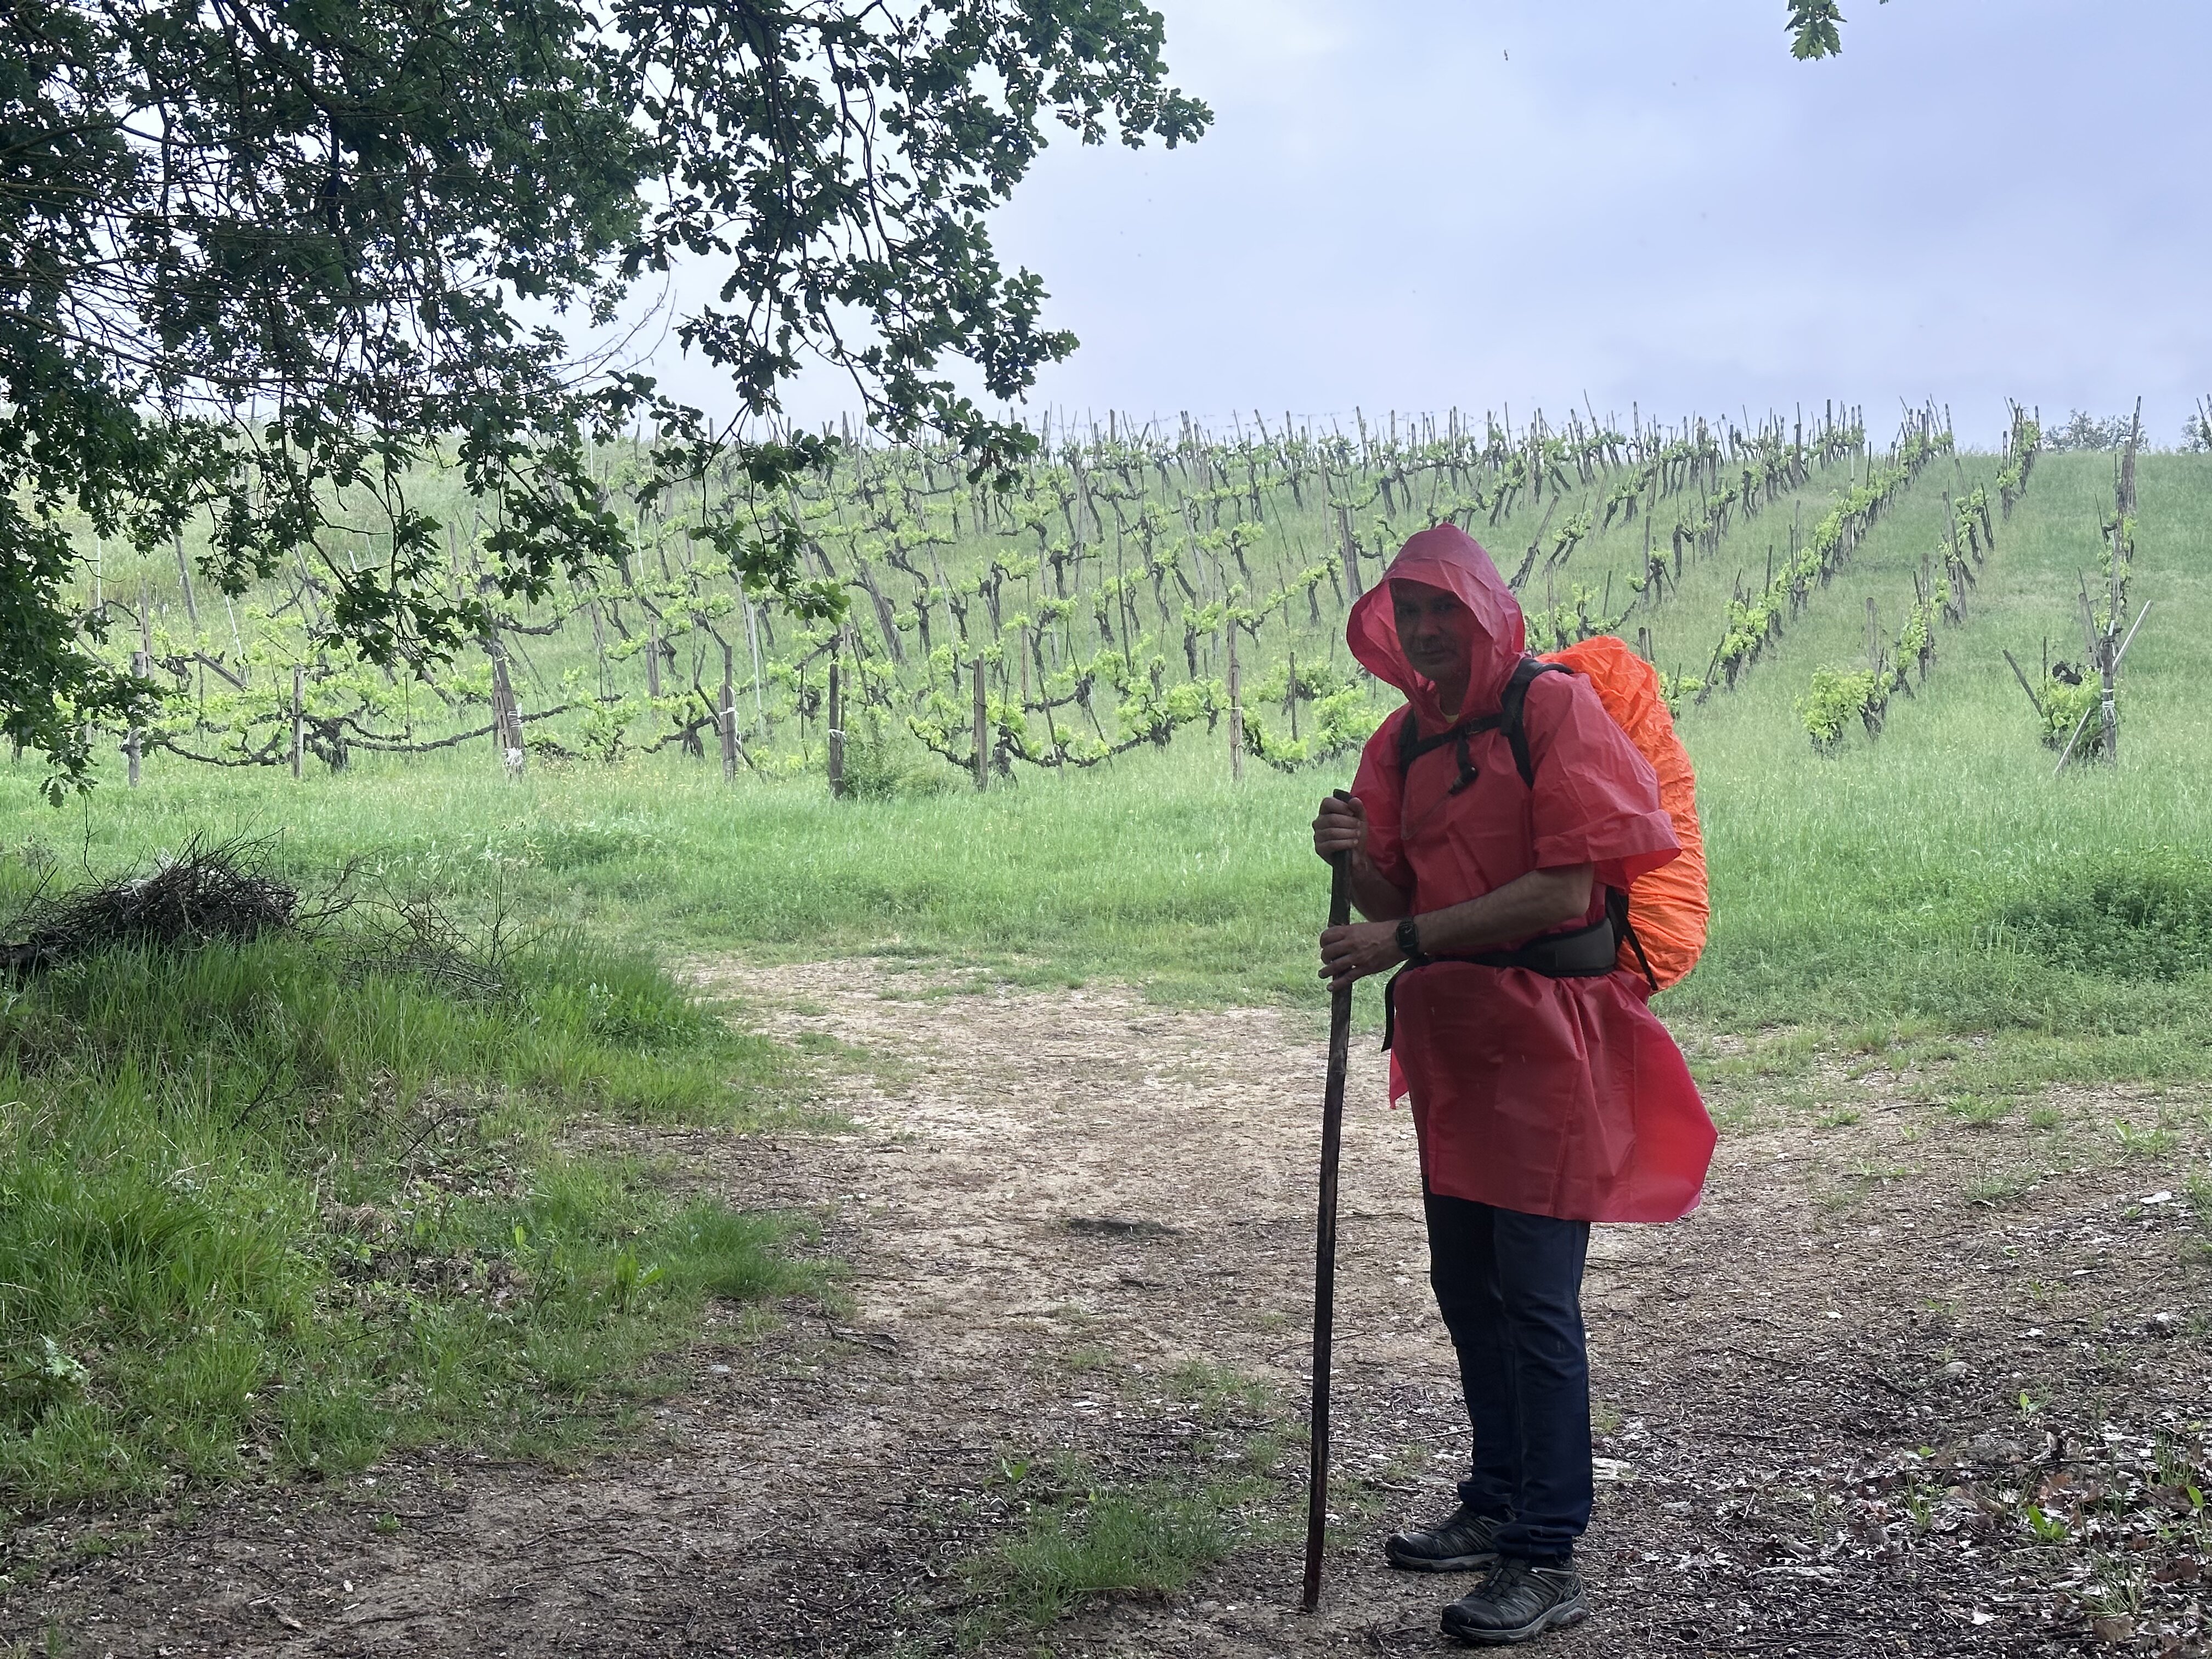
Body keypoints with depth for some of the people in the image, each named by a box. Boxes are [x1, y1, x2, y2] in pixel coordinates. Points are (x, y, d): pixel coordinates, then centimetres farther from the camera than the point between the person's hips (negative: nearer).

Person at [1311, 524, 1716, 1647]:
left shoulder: (1553, 708, -11)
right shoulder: (1404, 739, 12)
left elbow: (1566, 892, -19)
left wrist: (1405, 942, -20)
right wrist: (1357, 862, -8)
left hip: (1545, 1037, -8)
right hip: (1450, 1037, 8)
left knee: (1535, 1294, -7)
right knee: (1465, 1282, 15)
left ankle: (1547, 1562, 0)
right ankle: (1498, 1504, 31)